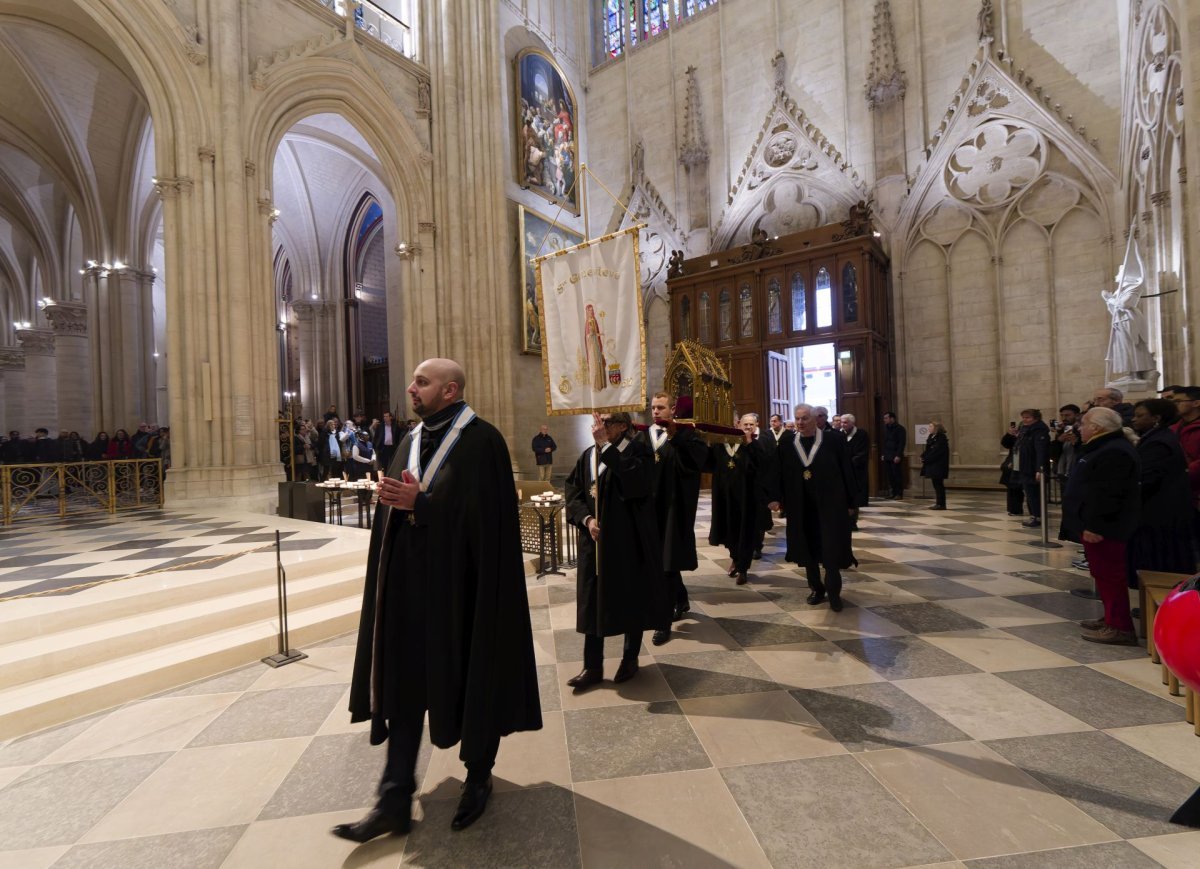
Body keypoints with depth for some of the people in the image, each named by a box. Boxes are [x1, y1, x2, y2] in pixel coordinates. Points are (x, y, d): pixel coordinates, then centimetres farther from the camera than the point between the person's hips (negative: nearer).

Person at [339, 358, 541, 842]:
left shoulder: (482, 441, -13)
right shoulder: (413, 440, 10)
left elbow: (484, 514, -19)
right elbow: (395, 504, 14)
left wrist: (420, 502, -20)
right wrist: (393, 498, -7)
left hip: (462, 584, -6)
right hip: (411, 581, 7)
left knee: (472, 684, 11)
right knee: (405, 684, 10)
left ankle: (478, 779, 35)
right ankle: (395, 800, 22)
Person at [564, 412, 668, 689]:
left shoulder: (638, 451, -7)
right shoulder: (588, 455, 8)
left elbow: (634, 481, -28)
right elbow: (573, 492, 3)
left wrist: (606, 445, -26)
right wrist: (586, 519, -15)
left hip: (629, 539, -4)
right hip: (595, 538, 4)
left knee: (631, 599, 9)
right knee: (593, 601, 7)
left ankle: (630, 659, 29)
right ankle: (593, 667, 19)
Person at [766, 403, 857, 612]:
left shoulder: (834, 441, -5)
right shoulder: (787, 443, 1)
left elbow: (846, 472, -1)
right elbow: (777, 471, 1)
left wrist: (850, 502, -1)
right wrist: (775, 497, -6)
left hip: (830, 503, -3)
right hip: (800, 505, 3)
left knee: (831, 548, -1)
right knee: (807, 547, 11)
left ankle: (833, 591, 13)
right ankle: (816, 588, 26)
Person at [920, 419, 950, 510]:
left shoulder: (941, 438, -15)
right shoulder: (931, 437, 14)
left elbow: (935, 452, -20)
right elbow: (928, 450, 15)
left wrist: (925, 459, -16)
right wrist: (923, 456, -2)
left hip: (938, 466, -9)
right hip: (932, 465, 9)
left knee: (938, 485, -5)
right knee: (936, 484, 11)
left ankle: (941, 504, 0)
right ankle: (938, 503, 17)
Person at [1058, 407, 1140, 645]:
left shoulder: (1114, 453, -20)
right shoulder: (1104, 448, 17)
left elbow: (1107, 494, -26)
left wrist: (1094, 526, -26)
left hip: (1103, 529, -11)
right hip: (1099, 526, 11)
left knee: (1109, 575, -5)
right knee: (1103, 574, 18)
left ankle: (1120, 628, 1)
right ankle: (1112, 619, 27)